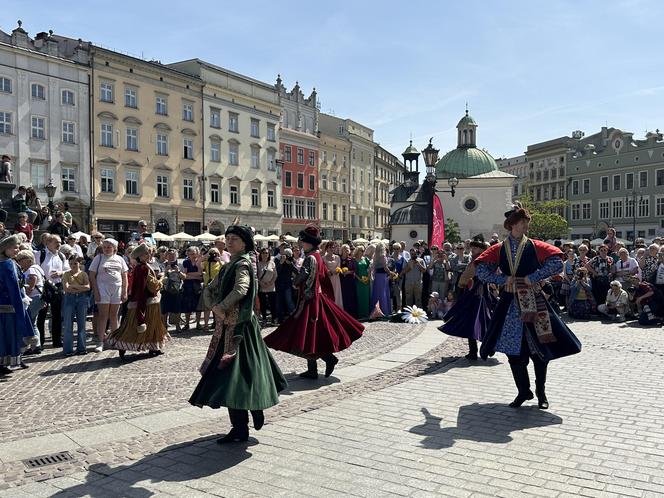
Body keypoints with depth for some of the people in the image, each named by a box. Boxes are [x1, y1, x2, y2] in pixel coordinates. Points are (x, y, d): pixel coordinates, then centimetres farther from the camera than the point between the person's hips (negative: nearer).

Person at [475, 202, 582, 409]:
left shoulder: (534, 247, 1)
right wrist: (504, 280, -11)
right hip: (509, 304, 1)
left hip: (533, 302, -1)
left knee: (540, 350, 5)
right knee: (513, 351, 4)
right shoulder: (499, 249, 4)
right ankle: (523, 391, 21)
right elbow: (480, 271, -3)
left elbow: (557, 263, -11)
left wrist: (532, 277, -13)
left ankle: (541, 392, 23)